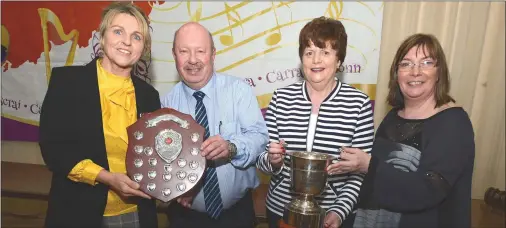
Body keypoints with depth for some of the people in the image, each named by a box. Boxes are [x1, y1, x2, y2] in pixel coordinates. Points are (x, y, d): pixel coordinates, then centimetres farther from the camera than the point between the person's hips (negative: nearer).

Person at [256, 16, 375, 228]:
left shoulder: (359, 103, -10)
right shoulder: (281, 97, -5)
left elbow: (362, 170, -6)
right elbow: (263, 160, -1)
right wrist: (273, 161, -21)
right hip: (280, 210, 2)